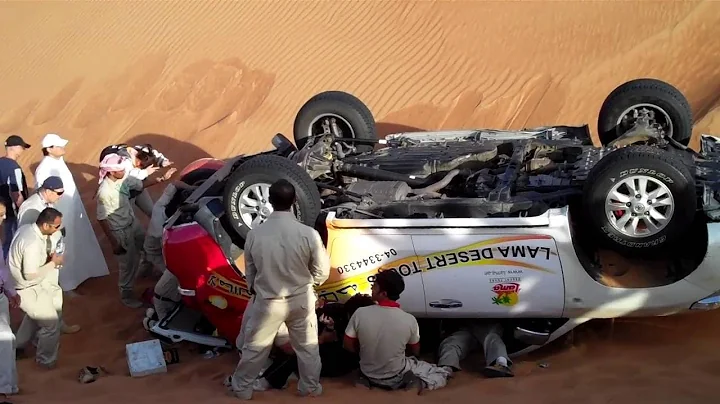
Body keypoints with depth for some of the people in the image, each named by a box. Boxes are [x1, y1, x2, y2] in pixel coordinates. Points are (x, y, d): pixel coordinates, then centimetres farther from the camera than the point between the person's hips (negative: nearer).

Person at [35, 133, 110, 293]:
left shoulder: (59, 160, 1)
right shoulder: (44, 169, -26)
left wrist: (79, 210, 19)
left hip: (73, 211, 9)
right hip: (60, 217, -9)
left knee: (79, 245, 23)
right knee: (65, 252, 7)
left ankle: (79, 273, 43)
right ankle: (67, 284, 22)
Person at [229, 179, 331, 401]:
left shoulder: (255, 234, -16)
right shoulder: (308, 234, -20)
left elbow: (250, 273, 0)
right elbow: (321, 273, -8)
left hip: (267, 301, 0)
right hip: (301, 300, 0)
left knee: (254, 347, 18)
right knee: (307, 346, 20)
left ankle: (242, 388, 32)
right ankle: (310, 387, 34)